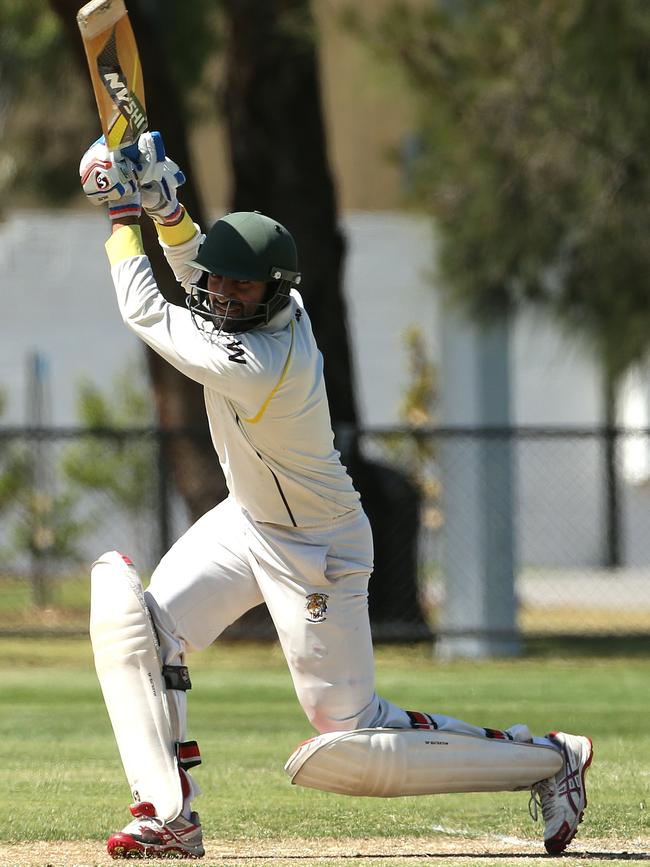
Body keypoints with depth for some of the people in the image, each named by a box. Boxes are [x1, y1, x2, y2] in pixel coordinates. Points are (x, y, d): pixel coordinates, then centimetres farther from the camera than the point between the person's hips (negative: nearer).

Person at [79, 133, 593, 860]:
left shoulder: (257, 368, -35)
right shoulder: (280, 307, -11)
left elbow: (145, 313, -25)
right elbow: (199, 270, 11)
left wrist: (123, 215, -14)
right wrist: (164, 205, -7)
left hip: (314, 553, -9)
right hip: (246, 520, 9)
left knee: (349, 732, -3)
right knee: (135, 620, -7)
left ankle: (548, 759, 11)